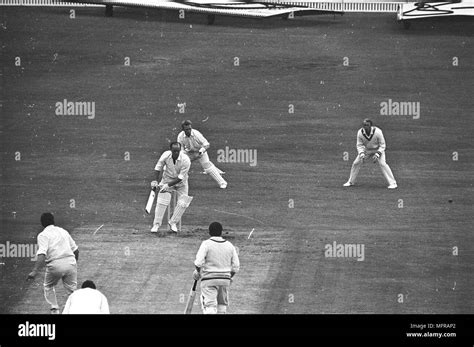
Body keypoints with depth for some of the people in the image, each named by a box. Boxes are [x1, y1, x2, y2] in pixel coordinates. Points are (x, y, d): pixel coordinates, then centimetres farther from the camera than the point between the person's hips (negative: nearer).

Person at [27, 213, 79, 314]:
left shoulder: (43, 235, 0)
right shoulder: (63, 231, 18)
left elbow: (42, 254, -17)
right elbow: (75, 250, 22)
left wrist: (35, 271, -25)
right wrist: (74, 262, 42)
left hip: (55, 264, -3)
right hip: (70, 262, 3)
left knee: (48, 287, 22)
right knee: (72, 290, 11)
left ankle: (55, 309, 11)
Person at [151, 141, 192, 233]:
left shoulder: (185, 160, -29)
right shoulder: (166, 155, -22)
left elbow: (181, 177, -27)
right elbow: (158, 168, -6)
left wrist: (168, 185, -33)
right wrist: (155, 181, -17)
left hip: (181, 182, 0)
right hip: (167, 179, 0)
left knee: (182, 203, -9)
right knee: (162, 201, -11)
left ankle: (173, 222, 11)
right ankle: (156, 224, 1)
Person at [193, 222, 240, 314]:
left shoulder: (206, 244, -8)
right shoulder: (230, 246, 5)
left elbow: (199, 262, -16)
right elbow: (236, 266, 6)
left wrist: (197, 273, 3)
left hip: (209, 280, -4)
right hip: (225, 280, 4)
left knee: (209, 307, -8)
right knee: (222, 306, 16)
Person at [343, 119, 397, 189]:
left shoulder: (377, 132, -29)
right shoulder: (360, 132, -20)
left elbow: (382, 145, -20)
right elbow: (359, 145, -10)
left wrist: (377, 154, -32)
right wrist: (361, 154, -28)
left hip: (377, 149, -4)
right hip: (366, 150, 4)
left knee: (382, 164, -22)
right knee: (356, 163, -1)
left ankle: (392, 183, -18)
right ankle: (351, 182, 19)